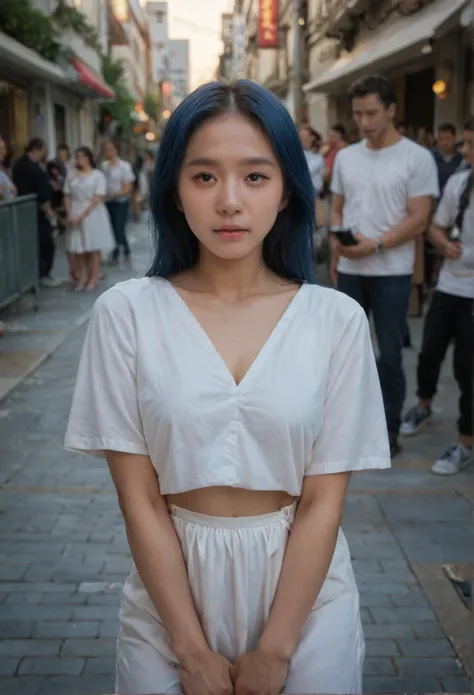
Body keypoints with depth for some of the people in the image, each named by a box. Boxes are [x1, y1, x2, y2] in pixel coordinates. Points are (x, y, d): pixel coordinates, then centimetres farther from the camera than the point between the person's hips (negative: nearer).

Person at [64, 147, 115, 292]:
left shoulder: (98, 175, -4)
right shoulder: (71, 174, 7)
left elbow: (97, 199, -10)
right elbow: (68, 196, 8)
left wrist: (81, 216, -14)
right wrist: (70, 215, -6)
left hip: (93, 214, -3)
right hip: (75, 215, 3)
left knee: (93, 247, 0)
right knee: (78, 247, 4)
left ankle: (94, 278, 7)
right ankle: (83, 277, 11)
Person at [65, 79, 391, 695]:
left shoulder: (336, 319, -9)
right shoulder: (127, 313, -10)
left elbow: (323, 502, -7)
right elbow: (139, 499, -9)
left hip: (303, 584, 1)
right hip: (171, 583, 0)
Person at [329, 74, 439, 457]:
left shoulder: (417, 158, -6)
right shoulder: (346, 157, 9)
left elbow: (418, 220, -12)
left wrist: (374, 245, -20)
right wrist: (337, 246, 2)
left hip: (392, 274, -4)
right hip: (349, 271, 5)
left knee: (389, 355, 2)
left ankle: (388, 430, 15)